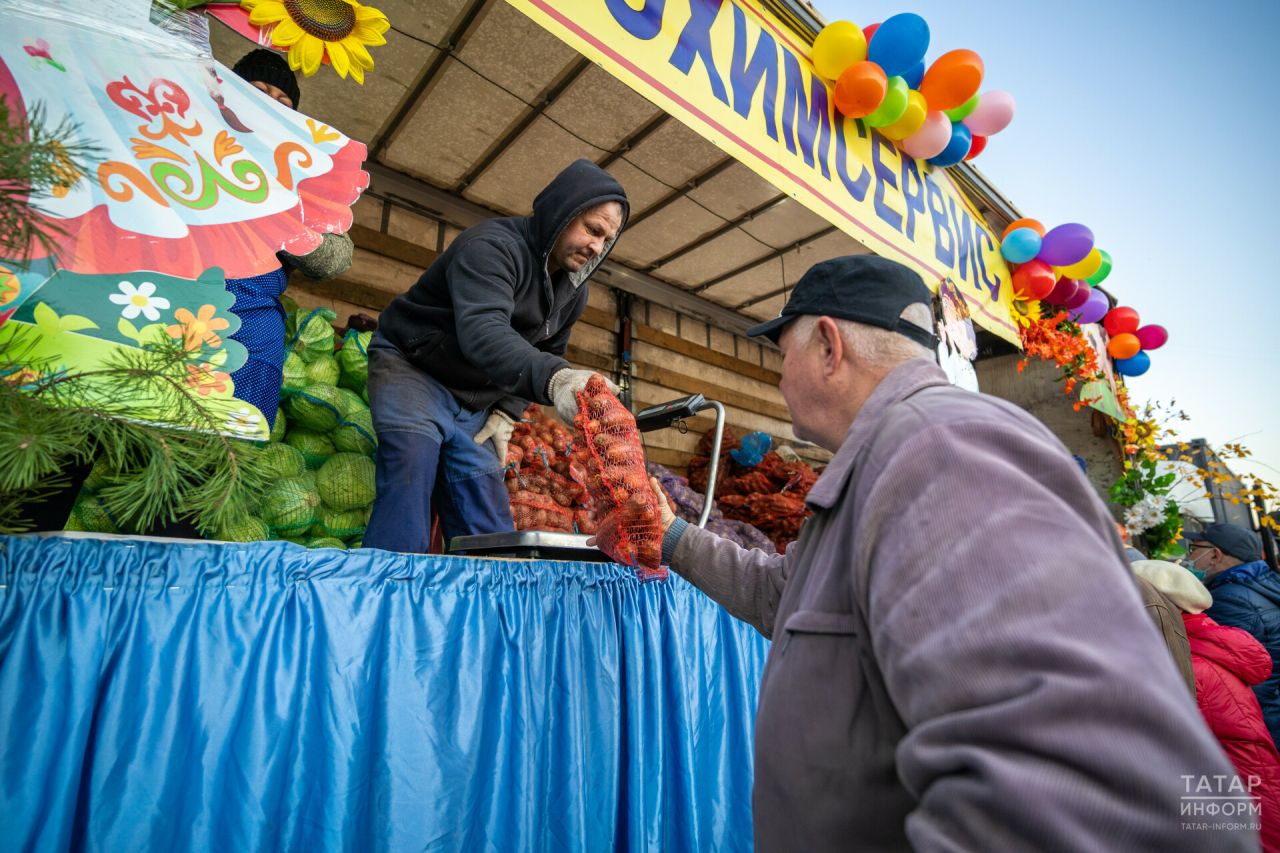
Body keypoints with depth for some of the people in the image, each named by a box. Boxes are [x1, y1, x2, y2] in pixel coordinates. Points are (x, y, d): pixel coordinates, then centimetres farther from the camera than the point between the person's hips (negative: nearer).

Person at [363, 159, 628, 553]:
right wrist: (555, 379, -61)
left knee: (487, 520, 0)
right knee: (412, 467, -28)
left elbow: (547, 356, 11)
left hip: (476, 403, 7)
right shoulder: (492, 245, -25)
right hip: (412, 368, -6)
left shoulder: (574, 291, 0)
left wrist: (507, 413, -4)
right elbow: (482, 332, -43)